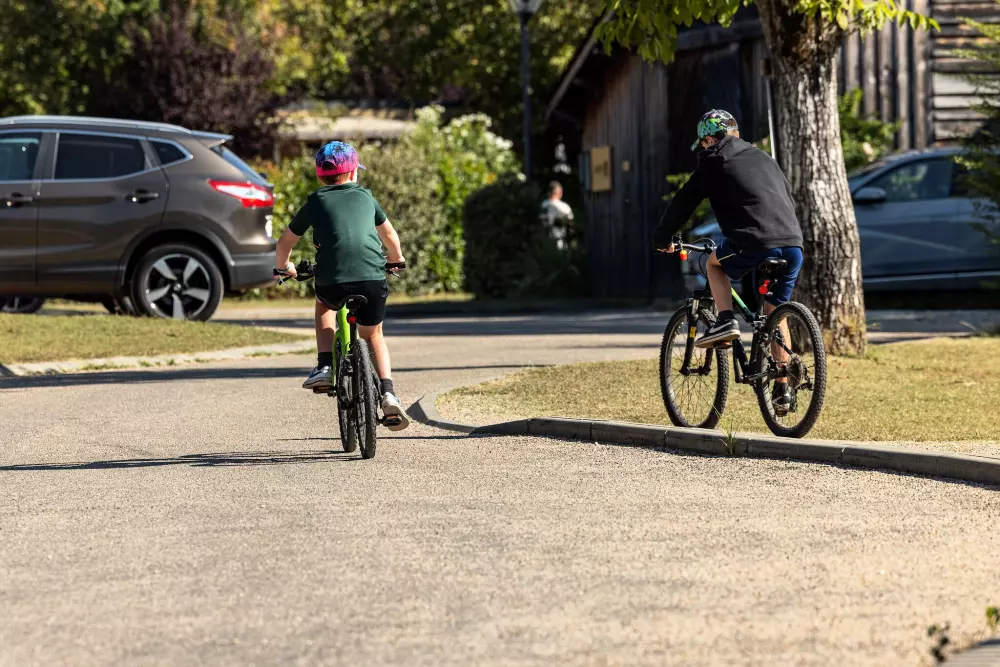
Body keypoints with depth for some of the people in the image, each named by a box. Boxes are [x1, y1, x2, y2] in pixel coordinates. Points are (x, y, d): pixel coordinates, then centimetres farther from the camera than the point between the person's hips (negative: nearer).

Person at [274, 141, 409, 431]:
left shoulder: (315, 202, 17)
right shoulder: (365, 197, 22)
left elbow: (285, 242, 25)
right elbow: (389, 234, 36)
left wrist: (283, 266, 46)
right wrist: (396, 260, 56)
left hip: (332, 280, -1)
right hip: (373, 278, 1)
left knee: (323, 304, 35)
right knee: (373, 335, 23)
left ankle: (324, 367, 18)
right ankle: (388, 393, 2)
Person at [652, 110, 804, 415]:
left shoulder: (714, 164, 8)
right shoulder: (763, 158, 25)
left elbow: (683, 203, 13)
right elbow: (789, 198, 34)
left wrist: (662, 238, 28)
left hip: (755, 246, -6)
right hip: (793, 245, 6)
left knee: (714, 262, 26)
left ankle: (725, 321, 5)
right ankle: (782, 390, 14)